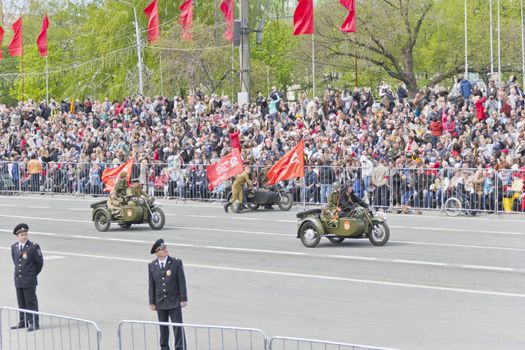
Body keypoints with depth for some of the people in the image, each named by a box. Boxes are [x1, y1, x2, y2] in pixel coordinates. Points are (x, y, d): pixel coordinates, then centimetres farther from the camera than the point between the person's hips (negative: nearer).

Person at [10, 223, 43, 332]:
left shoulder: (33, 247, -10)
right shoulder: (14, 247, 6)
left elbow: (39, 262, -3)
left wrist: (33, 273, 5)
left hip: (29, 281, -5)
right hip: (18, 280, 5)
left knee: (31, 302, -2)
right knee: (21, 302, 12)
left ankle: (34, 323, 3)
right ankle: (23, 322, 22)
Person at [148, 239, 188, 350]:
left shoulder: (176, 263, -5)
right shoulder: (152, 266, 1)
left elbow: (182, 282, -5)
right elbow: (151, 285, 4)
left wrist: (183, 299, -7)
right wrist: (152, 302, 3)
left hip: (174, 302, -2)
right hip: (160, 303, 2)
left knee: (178, 327, -2)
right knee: (163, 327, 13)